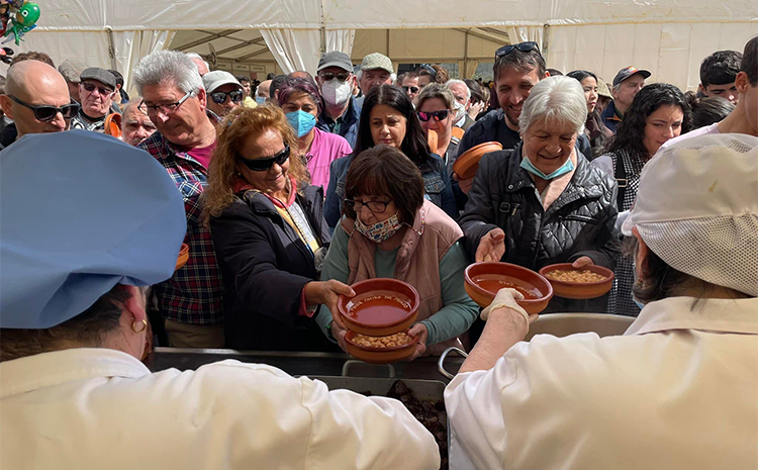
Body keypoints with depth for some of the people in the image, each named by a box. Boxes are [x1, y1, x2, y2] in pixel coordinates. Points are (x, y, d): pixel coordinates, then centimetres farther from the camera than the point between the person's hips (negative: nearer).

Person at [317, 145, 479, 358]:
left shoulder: (442, 237, -12)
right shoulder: (348, 231, -4)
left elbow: (465, 306, -6)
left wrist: (429, 330, -24)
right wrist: (334, 324, -25)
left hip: (429, 360, -3)